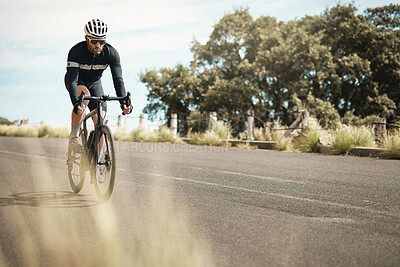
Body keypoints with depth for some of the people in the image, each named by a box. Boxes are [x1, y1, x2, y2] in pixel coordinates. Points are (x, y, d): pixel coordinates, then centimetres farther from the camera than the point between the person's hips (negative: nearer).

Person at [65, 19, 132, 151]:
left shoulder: (111, 53, -25)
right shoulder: (76, 51, -32)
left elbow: (118, 79, -30)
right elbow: (72, 80, -39)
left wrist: (124, 102, -46)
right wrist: (76, 103, -55)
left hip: (94, 82, 3)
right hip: (77, 81, -3)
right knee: (85, 95, -37)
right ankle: (73, 138, -26)